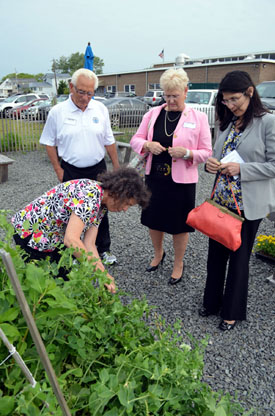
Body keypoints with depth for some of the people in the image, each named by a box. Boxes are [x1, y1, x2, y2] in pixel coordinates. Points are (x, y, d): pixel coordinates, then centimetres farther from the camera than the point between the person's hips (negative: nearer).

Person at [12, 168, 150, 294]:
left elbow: (89, 244, -6)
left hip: (53, 240, 8)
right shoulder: (90, 194, -30)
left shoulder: (102, 205, -1)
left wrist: (104, 275, -16)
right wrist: (100, 270, -29)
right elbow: (71, 239, -37)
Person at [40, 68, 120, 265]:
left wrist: (117, 167, 8)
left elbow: (109, 141, 7)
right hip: (71, 171, -2)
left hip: (98, 169, 2)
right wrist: (58, 170, -3)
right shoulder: (57, 112, -6)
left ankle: (104, 249, 29)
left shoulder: (100, 109, 1)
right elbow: (50, 143, 1)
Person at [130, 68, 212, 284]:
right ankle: (158, 253, 44)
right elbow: (136, 139, 9)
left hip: (181, 181, -3)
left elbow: (207, 152, -2)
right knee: (153, 219, 16)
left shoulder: (198, 117, -4)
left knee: (179, 225, 8)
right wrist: (148, 145, -14)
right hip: (154, 178, 4)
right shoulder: (153, 113, 5)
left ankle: (178, 264, 32)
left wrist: (187, 153, -22)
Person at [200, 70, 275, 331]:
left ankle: (233, 311, 29)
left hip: (248, 204, -6)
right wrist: (212, 164, -6)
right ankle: (212, 302, 36)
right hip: (221, 199, 6)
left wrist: (241, 169, -22)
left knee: (239, 256, 9)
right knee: (216, 252, 15)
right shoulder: (226, 123, 7)